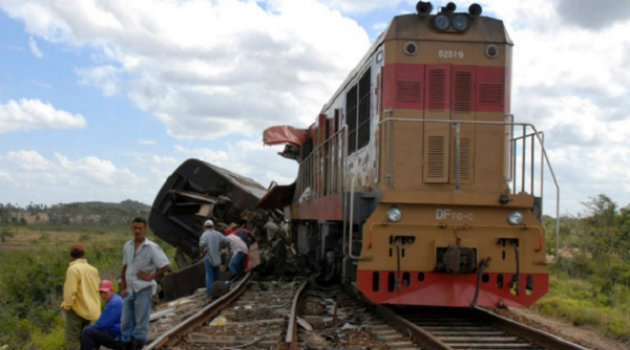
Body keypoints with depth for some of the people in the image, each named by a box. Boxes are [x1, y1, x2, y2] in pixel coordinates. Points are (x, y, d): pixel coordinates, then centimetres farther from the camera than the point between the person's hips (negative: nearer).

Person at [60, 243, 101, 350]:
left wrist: (67, 305, -10)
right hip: (89, 309, 7)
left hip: (77, 309, -7)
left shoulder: (73, 269, -13)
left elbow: (71, 290, -19)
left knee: (72, 339, -5)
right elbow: (97, 288, 13)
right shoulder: (93, 269, 9)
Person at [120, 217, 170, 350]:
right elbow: (125, 267, 15)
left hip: (144, 290, -6)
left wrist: (151, 277, -12)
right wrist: (123, 287, 11)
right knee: (126, 323, 10)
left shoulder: (152, 247, -11)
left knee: (141, 323, 0)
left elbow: (165, 265, -11)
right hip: (130, 290, 6)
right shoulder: (127, 246, 6)